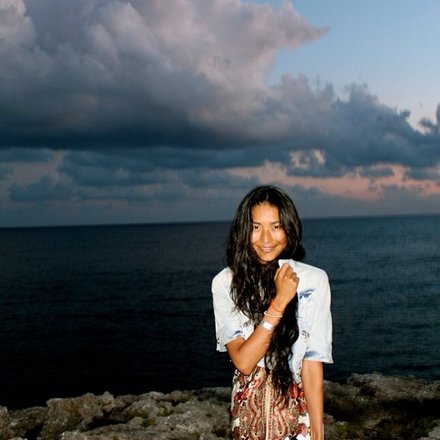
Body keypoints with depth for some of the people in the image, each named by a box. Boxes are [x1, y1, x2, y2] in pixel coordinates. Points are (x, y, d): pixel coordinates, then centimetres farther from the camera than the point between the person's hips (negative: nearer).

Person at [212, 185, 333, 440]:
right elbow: (243, 360, -15)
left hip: (298, 412, -1)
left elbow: (312, 365, -13)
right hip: (248, 414, 2)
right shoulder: (226, 283, -7)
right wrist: (279, 302, -22)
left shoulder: (313, 281, -12)